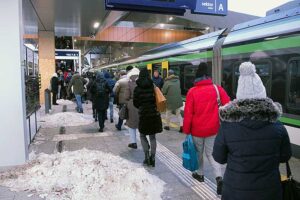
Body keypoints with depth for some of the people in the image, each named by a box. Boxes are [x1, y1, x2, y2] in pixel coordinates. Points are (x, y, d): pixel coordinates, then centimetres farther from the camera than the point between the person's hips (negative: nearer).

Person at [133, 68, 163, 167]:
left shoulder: (137, 89, -6)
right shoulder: (153, 86, -3)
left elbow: (135, 103, 0)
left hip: (143, 115, -2)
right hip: (154, 114, 2)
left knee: (142, 136, 17)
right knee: (153, 137, 14)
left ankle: (147, 156, 6)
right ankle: (152, 158, 14)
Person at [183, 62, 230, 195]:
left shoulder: (192, 91, -10)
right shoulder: (217, 88, -4)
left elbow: (188, 113, -9)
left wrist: (186, 131, 0)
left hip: (197, 129, -2)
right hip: (213, 129, 2)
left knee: (198, 152, 20)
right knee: (211, 153, 15)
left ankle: (200, 174, 35)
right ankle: (219, 177, 0)